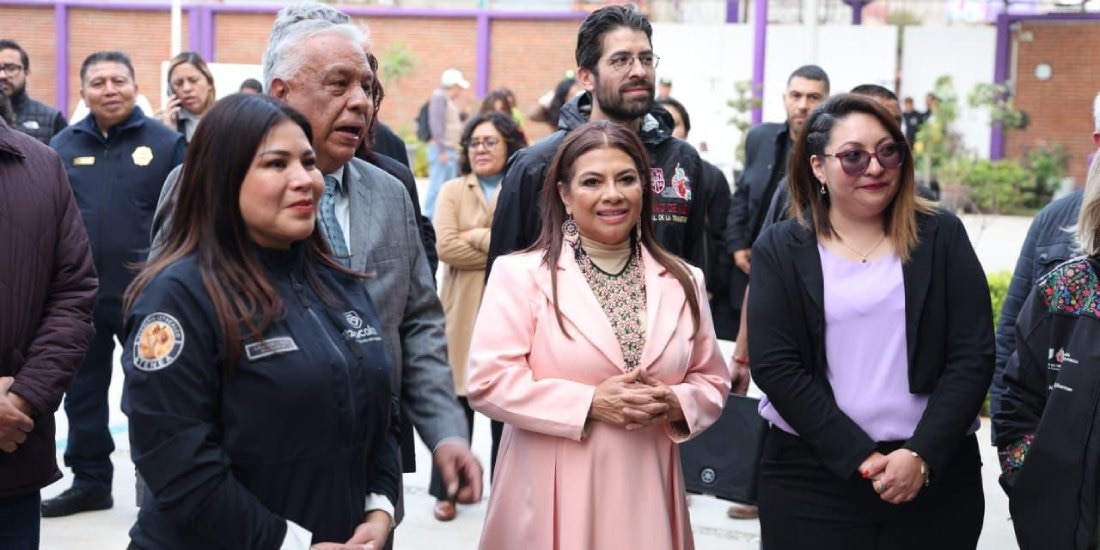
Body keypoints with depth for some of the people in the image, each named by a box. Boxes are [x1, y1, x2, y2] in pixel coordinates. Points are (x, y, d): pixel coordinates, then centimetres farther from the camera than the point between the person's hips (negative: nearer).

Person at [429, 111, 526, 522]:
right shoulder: (452, 191, 6)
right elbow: (446, 247, -8)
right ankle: (447, 490, 17)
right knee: (457, 402, 5)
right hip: (464, 312, 0)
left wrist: (480, 237, -10)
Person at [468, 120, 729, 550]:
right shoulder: (521, 275, -4)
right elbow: (488, 380, -11)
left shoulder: (682, 281, 8)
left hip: (646, 496, 4)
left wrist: (676, 404, -10)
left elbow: (712, 381, 12)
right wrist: (589, 402, -17)